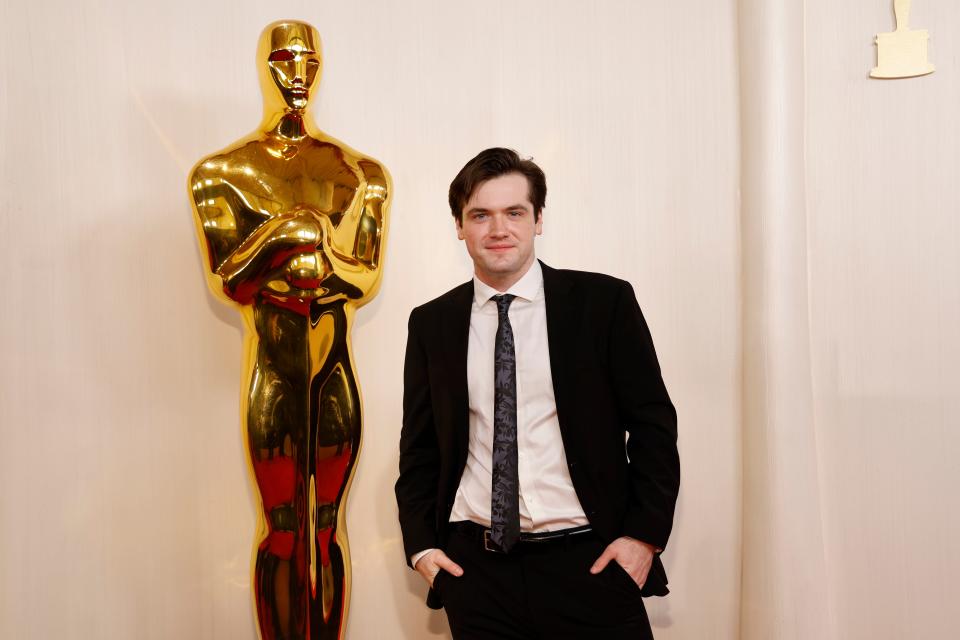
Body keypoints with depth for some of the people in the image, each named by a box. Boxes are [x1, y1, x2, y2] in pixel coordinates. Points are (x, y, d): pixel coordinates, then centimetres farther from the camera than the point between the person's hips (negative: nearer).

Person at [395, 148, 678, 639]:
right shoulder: (431, 324, 5)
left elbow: (652, 423, -1)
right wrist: (421, 543, 2)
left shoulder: (604, 302, -3)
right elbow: (419, 445, 11)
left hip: (590, 563, -2)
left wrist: (645, 534, -7)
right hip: (474, 569, 2)